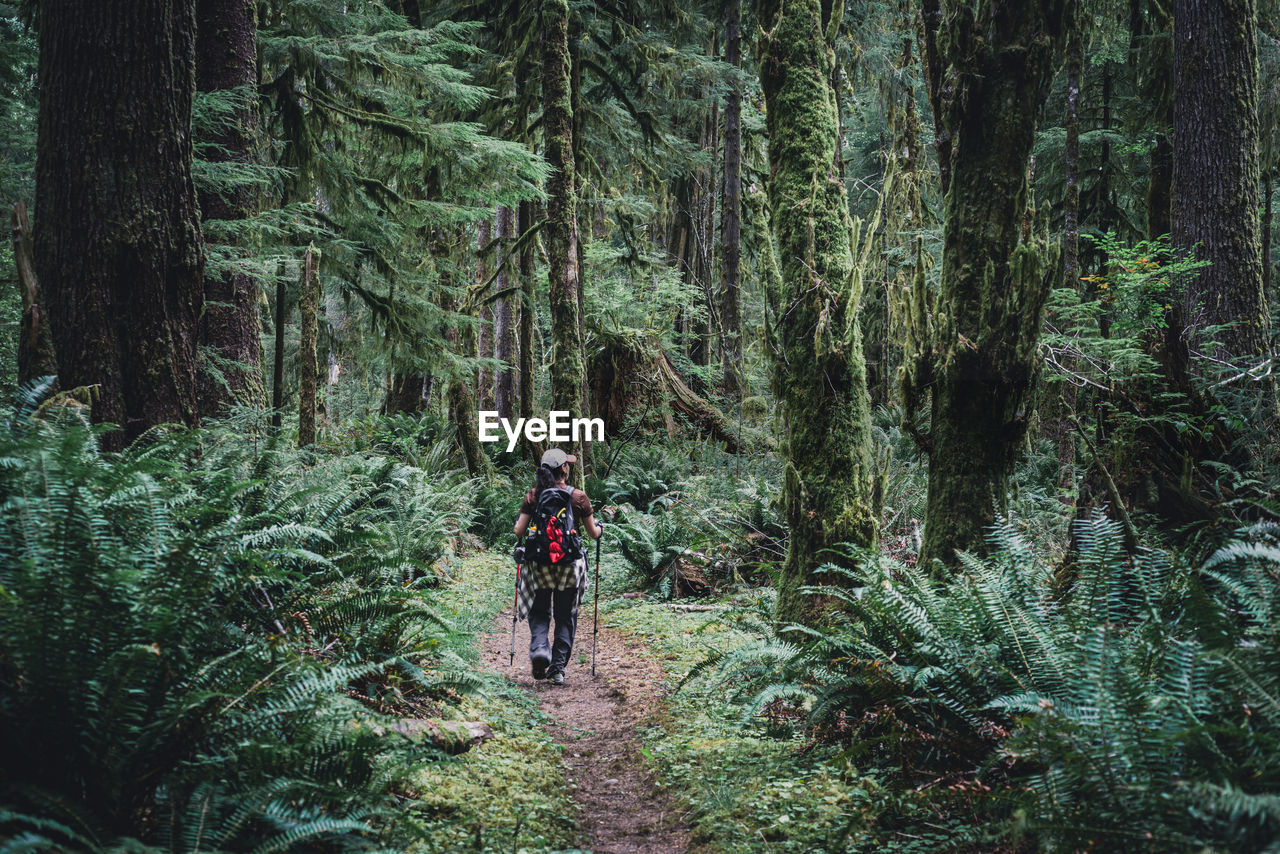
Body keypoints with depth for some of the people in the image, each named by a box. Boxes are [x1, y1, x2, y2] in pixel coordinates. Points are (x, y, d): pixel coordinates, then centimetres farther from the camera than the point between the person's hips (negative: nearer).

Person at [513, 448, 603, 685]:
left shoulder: (533, 496, -3)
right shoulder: (578, 497, -5)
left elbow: (519, 531, -2)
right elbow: (593, 534, 3)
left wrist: (518, 523, 20)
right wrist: (600, 527, 26)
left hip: (539, 564, 1)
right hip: (569, 564, -1)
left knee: (539, 613, 16)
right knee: (565, 617, 12)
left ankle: (539, 648, -12)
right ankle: (558, 669, 8)